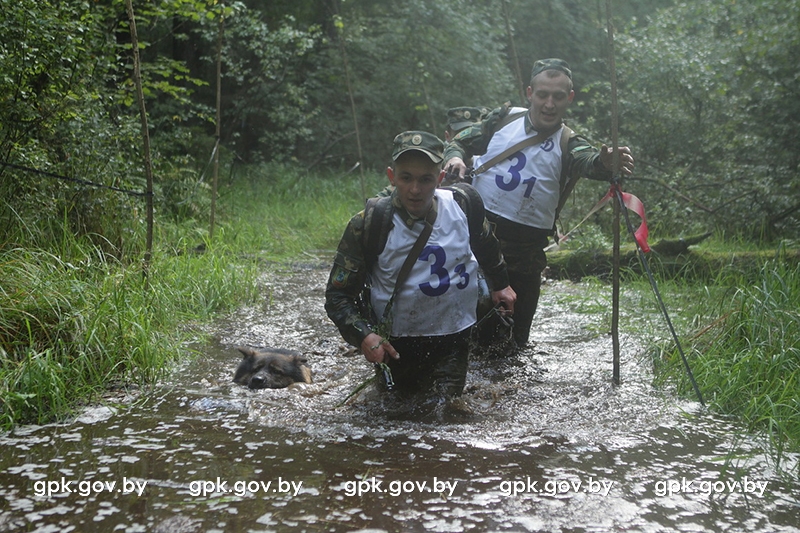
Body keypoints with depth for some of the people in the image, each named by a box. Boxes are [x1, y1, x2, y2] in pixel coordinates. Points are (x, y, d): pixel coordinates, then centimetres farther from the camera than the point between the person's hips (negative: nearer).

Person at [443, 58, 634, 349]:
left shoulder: (567, 145, -2)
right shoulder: (504, 118, 5)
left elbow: (588, 161, -24)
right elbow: (461, 140, 14)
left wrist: (605, 163, -49)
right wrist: (455, 156, -10)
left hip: (524, 247, -1)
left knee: (515, 334, 7)